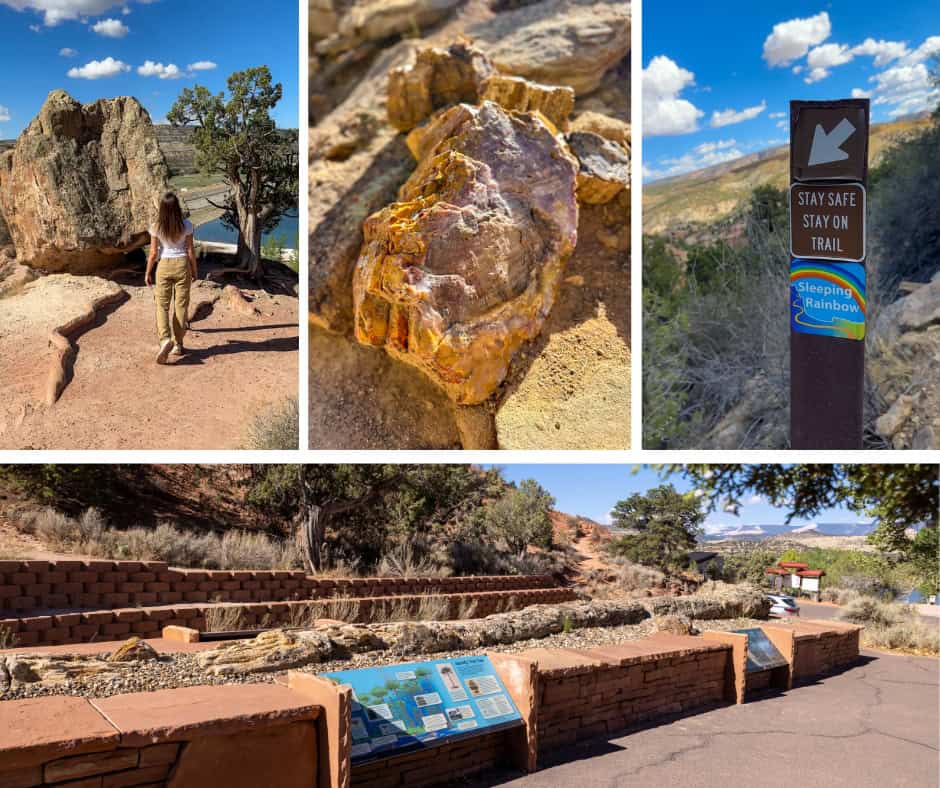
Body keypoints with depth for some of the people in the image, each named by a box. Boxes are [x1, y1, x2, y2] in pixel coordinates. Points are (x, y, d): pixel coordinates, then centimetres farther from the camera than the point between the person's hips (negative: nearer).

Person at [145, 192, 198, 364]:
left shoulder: (157, 227, -8)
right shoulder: (186, 225, -8)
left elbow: (153, 253, -4)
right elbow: (190, 250, -2)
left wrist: (147, 273, 7)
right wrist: (195, 269, 11)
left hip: (164, 266, 0)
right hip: (182, 265, 1)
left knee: (162, 305, 6)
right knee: (181, 305, 9)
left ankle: (164, 339, -16)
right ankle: (178, 344, 15)